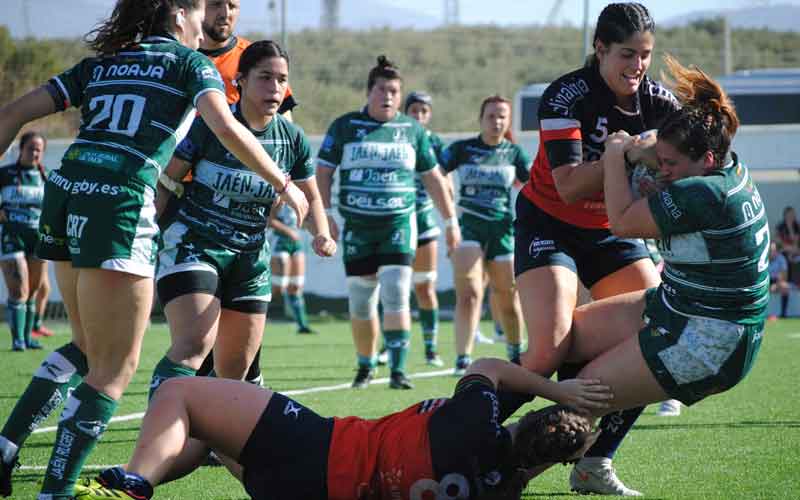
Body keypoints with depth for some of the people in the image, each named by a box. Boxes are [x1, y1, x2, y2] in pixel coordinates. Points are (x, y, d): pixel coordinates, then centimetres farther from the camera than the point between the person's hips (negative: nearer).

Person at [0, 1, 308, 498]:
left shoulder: (98, 65, 23)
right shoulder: (190, 63, 9)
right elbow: (227, 128, -9)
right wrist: (284, 184, 0)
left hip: (64, 190, 7)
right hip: (119, 202, -7)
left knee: (88, 347, 23)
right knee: (115, 366, -1)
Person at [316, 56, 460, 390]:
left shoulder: (412, 129, 7)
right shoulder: (345, 126, 3)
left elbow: (433, 177, 14)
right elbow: (323, 171, 3)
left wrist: (450, 221, 14)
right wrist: (325, 215, -7)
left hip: (399, 224, 0)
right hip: (357, 227, 0)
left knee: (396, 296, -14)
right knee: (360, 302, 4)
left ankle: (398, 370, -12)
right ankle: (365, 368, 22)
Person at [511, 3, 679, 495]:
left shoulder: (655, 100, -6)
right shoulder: (566, 96, -21)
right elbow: (569, 186, -29)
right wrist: (628, 153, -38)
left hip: (613, 229, 5)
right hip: (550, 226, -5)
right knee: (550, 351, -24)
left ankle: (594, 463, 1)